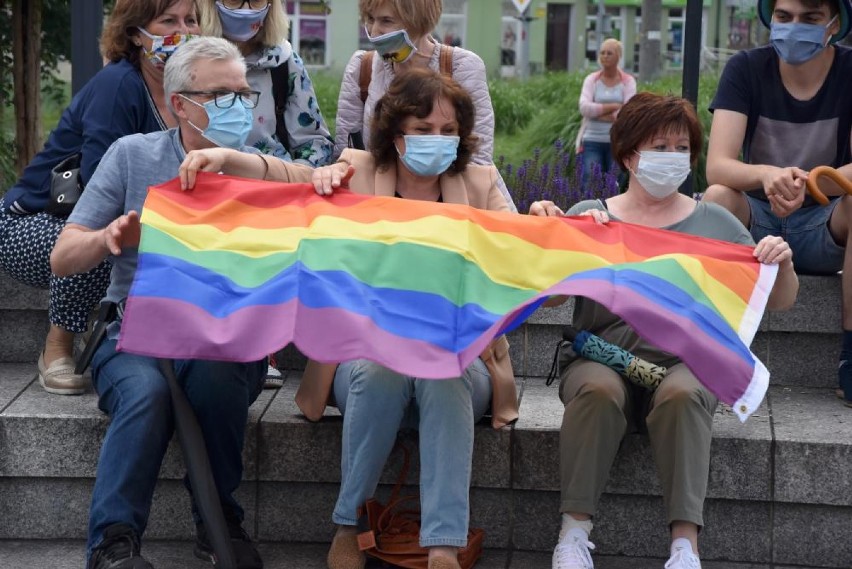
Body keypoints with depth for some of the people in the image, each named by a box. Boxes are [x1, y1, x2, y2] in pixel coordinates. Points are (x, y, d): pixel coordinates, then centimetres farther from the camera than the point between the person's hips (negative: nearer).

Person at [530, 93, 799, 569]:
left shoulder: (715, 223, 15)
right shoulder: (589, 216, 12)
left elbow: (778, 303, 15)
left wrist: (783, 265, -7)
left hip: (685, 362, 0)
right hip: (601, 356, 0)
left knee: (682, 394, -33)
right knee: (599, 389, -34)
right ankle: (575, 531, -29)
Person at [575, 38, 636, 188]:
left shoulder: (628, 81, 4)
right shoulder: (591, 79, 7)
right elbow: (584, 108, -8)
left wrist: (598, 112, -8)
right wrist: (614, 106, -12)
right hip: (592, 140, 1)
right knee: (590, 183, -8)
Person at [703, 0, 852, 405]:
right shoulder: (746, 69, -9)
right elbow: (716, 166, -21)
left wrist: (808, 183, -41)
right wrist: (767, 175, -43)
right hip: (757, 221, 0)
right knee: (718, 196, -30)